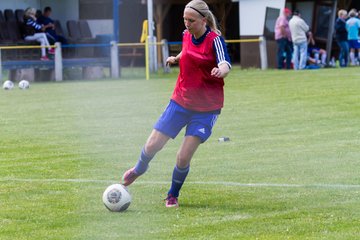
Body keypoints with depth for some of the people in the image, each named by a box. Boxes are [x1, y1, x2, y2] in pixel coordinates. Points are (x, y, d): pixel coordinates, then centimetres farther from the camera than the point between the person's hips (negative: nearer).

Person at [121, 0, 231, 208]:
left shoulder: (214, 39, -16)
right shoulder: (186, 35, 2)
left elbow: (225, 64, -35)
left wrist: (221, 70, -57)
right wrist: (176, 59, 7)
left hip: (206, 108, -5)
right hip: (181, 102, 5)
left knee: (183, 158, -10)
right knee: (152, 146, 5)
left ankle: (173, 195, 16)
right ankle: (139, 169, 40)